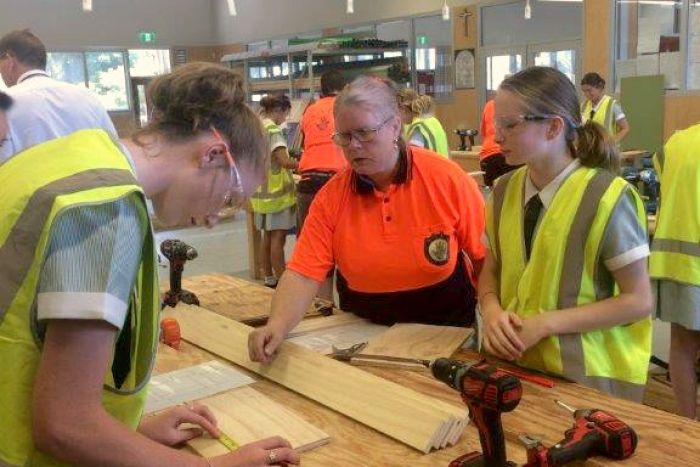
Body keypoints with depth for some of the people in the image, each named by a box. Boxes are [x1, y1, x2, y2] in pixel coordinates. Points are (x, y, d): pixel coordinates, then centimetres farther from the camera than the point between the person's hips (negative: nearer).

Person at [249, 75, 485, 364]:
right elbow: (303, 274, -13)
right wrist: (278, 326, -29)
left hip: (446, 327, -1)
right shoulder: (331, 197, -8)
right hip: (363, 332, 2)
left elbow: (486, 257, -5)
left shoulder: (446, 179, -13)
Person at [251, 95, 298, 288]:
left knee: (267, 236, 12)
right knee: (278, 237, -6)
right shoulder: (272, 130, -14)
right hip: (276, 191, -9)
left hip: (262, 190, 9)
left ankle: (269, 279, 18)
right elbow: (285, 161, -23)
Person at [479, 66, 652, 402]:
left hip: (586, 375, -5)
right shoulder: (504, 191, 0)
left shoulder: (605, 198, -17)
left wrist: (546, 323, -20)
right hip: (514, 364, 5)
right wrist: (492, 310, -13)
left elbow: (638, 300, -14)